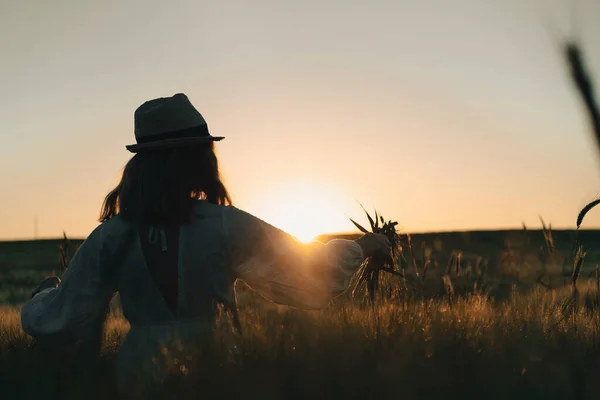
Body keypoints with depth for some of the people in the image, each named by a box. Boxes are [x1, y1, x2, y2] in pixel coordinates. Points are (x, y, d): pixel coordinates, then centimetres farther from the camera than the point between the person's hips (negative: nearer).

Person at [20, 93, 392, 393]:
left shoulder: (110, 237, -6)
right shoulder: (227, 226, -12)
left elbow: (60, 324, -2)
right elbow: (305, 275, -4)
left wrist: (46, 294, 21)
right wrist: (359, 248, 12)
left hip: (141, 373, 2)